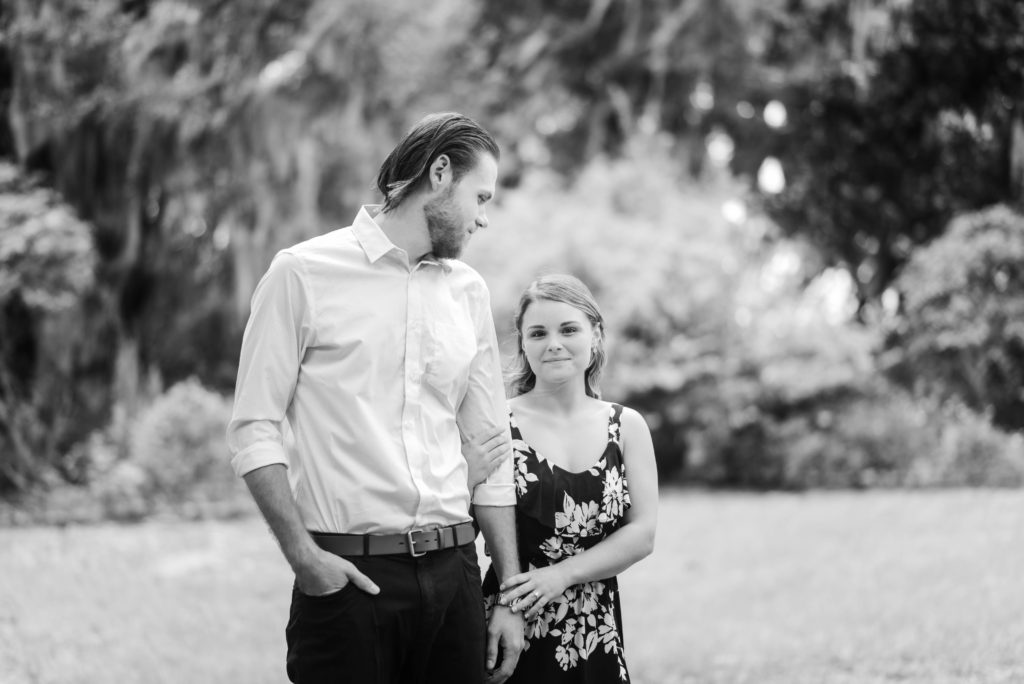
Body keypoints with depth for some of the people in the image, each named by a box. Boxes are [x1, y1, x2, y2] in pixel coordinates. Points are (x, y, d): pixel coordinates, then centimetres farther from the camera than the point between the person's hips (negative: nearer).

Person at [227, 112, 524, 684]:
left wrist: (512, 596, 11)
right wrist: (302, 554, -15)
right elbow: (255, 428, -4)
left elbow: (492, 447, 15)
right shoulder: (304, 272, -2)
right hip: (347, 574, -4)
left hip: (453, 572, 5)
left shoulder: (469, 291, 13)